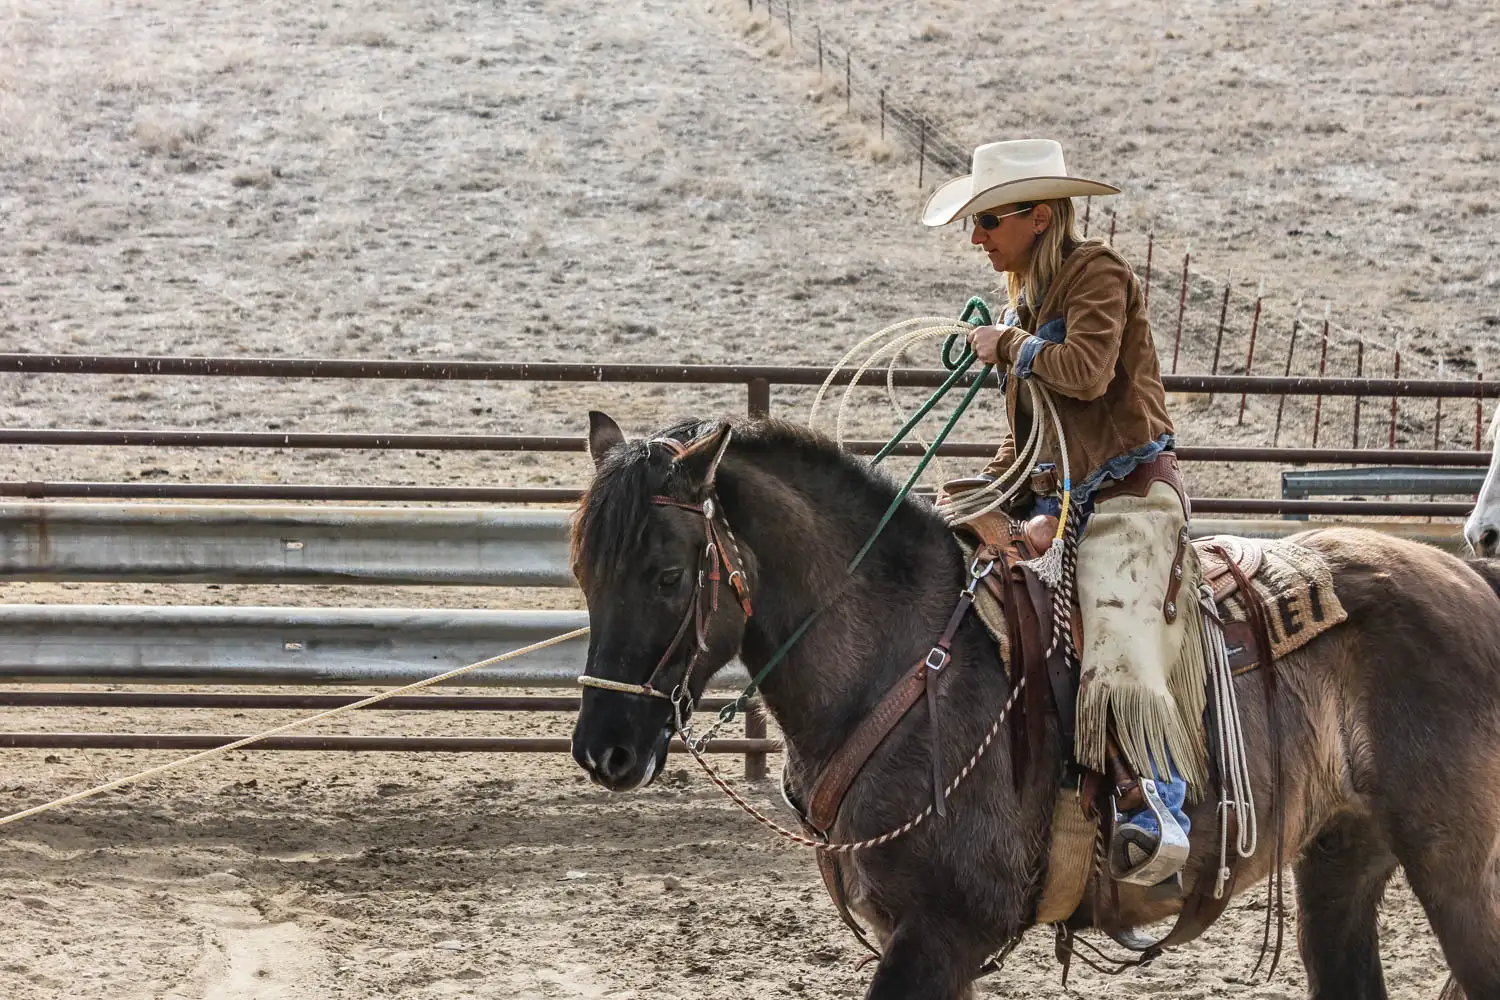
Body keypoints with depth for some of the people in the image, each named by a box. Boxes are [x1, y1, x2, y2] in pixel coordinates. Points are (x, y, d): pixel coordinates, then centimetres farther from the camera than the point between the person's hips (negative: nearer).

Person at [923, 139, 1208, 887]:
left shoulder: (1097, 273, -6)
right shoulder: (1025, 300, 21)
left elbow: (1087, 369, -25)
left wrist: (1008, 346, -10)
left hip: (1128, 494, -10)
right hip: (1056, 500, 10)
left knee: (1117, 636, -27)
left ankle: (1156, 802, -37)